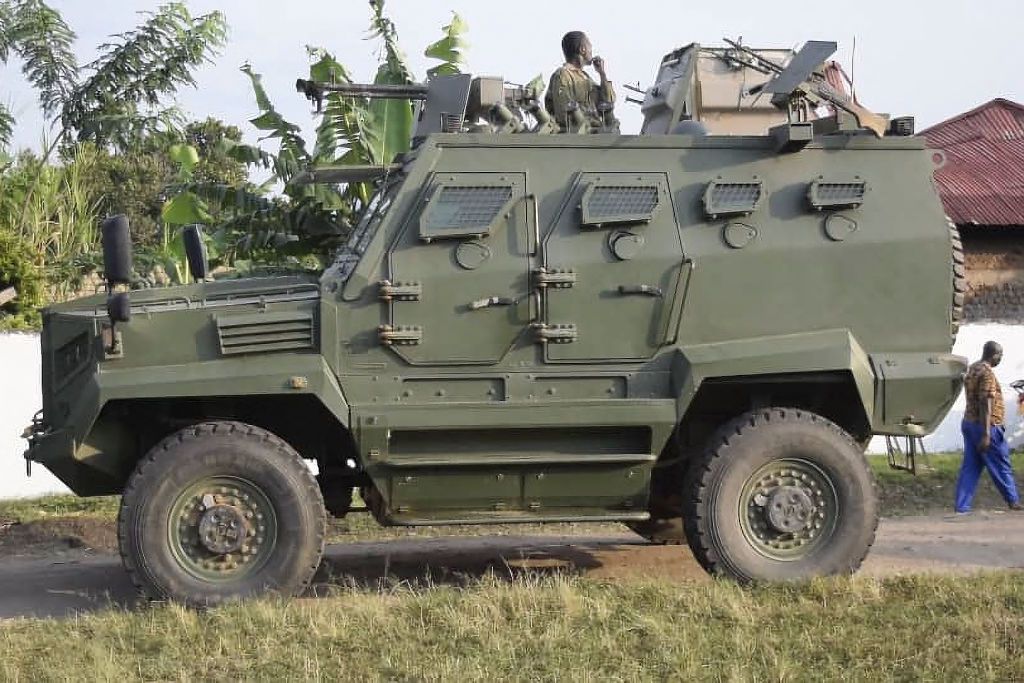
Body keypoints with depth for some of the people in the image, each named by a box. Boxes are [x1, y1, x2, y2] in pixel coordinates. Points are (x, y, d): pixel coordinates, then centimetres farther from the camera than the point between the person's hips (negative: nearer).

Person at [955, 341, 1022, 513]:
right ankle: (1013, 501, 20)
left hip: (968, 423, 9)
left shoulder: (972, 369, 12)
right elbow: (985, 405, -23)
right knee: (1001, 466, 7)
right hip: (987, 426, -9)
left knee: (970, 468, 7)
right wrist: (986, 434, -26)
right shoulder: (987, 374, -18)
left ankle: (962, 507, 3)